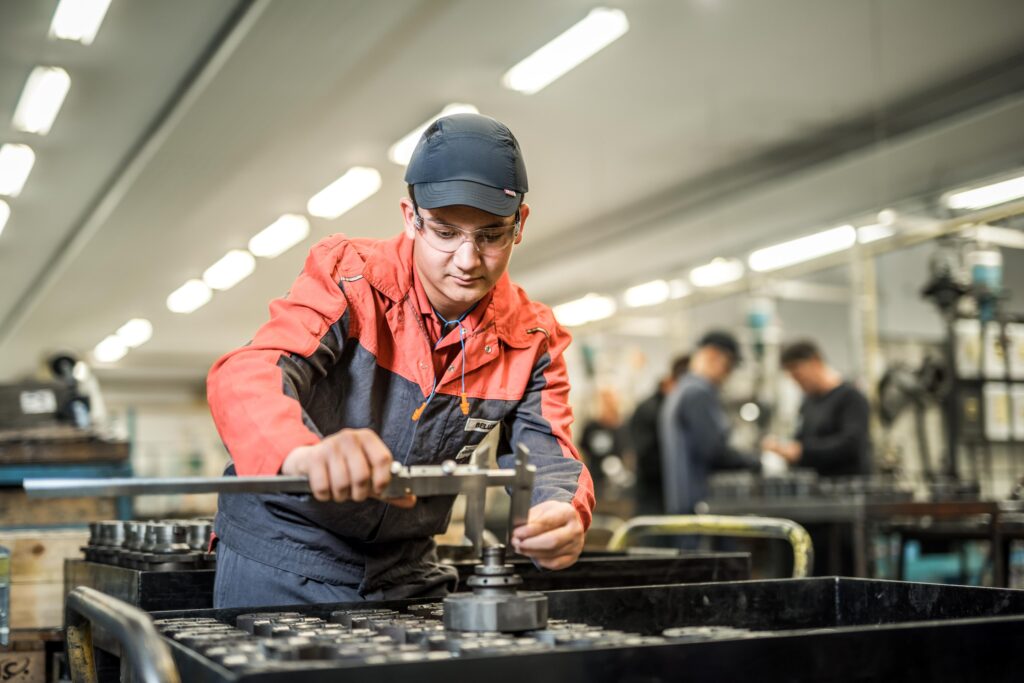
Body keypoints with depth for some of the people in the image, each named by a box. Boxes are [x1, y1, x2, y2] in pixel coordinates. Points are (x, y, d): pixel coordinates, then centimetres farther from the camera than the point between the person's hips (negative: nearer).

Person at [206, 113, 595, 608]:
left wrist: (562, 518, -37)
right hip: (282, 556, -3)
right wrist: (305, 454, -56)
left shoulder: (531, 340, -5)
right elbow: (246, 376, -32)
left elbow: (544, 453, -11)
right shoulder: (348, 277, -18)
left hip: (405, 569, 4)